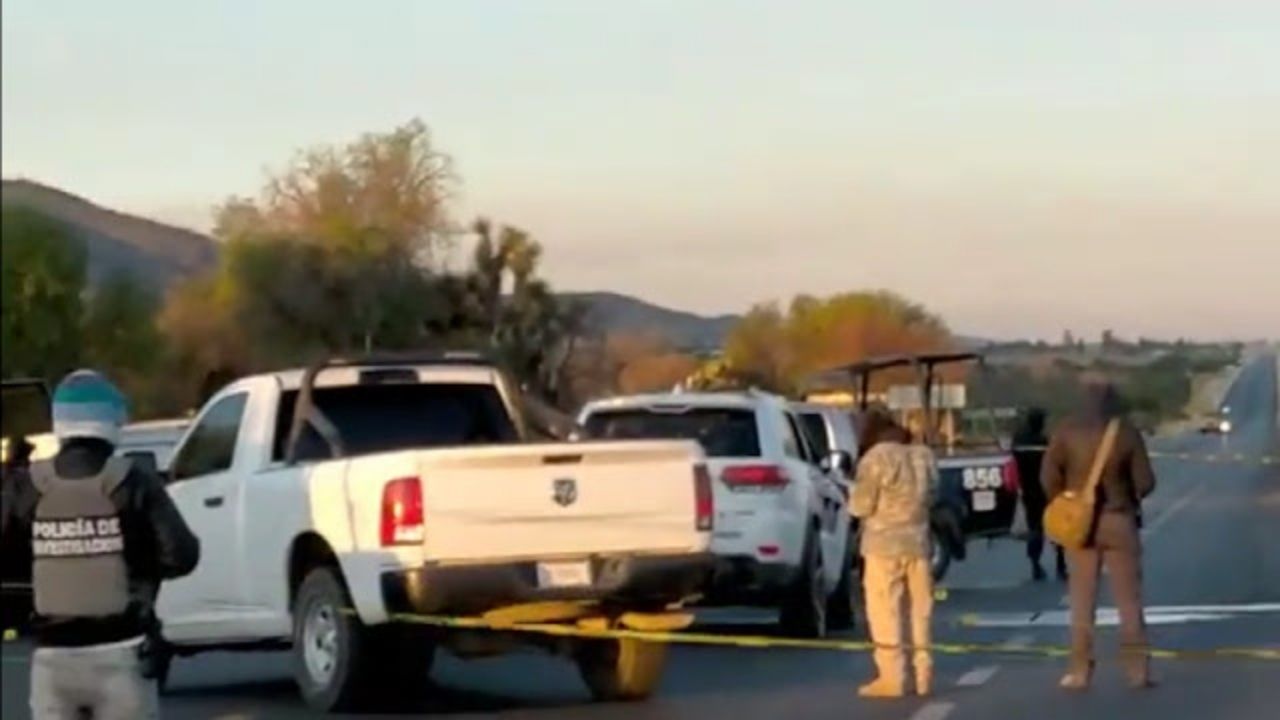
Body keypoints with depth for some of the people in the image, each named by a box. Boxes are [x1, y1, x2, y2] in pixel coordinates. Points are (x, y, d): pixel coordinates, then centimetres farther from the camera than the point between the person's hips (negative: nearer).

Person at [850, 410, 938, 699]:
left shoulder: (876, 458, -13)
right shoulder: (923, 456, 7)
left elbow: (860, 506, -11)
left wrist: (861, 497, 9)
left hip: (885, 544, -6)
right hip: (917, 541, 6)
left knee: (885, 611, -2)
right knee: (920, 609, 13)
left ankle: (891, 678, -4)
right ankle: (923, 674, 15)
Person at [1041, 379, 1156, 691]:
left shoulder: (1067, 432, -6)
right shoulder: (1127, 432, -7)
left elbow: (1050, 477, -11)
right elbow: (1145, 482, -7)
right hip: (1119, 521, -1)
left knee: (1082, 601, 7)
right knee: (1129, 600, 7)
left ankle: (1080, 671, 6)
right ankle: (1138, 669, 7)